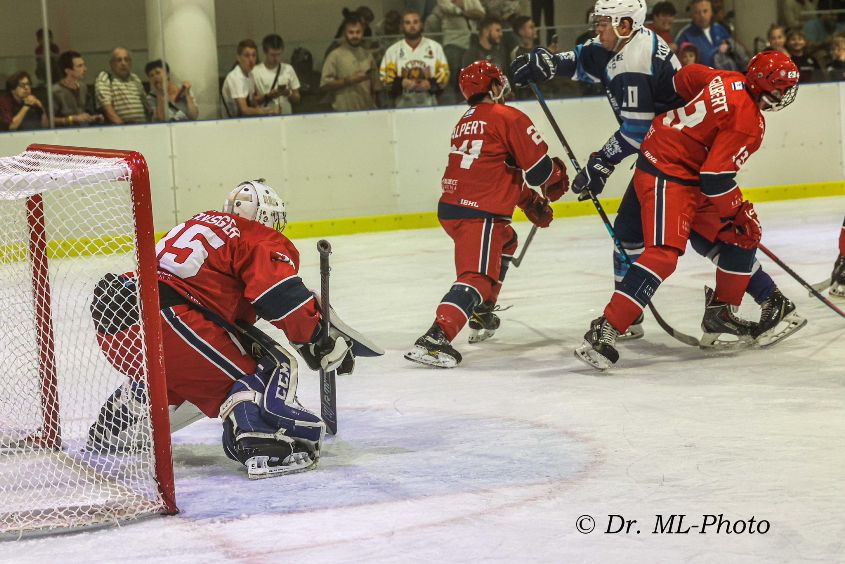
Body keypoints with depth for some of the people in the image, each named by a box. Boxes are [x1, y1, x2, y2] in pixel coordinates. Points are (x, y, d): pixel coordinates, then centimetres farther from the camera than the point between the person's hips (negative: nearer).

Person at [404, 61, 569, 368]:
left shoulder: (465, 123, 21)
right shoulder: (508, 117, -6)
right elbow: (539, 166, -7)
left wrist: (530, 201, 31)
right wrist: (556, 181, 16)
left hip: (449, 208, 9)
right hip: (479, 213, -9)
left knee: (505, 243, 32)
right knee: (476, 277, -15)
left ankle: (482, 315, 35)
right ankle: (435, 339, -31)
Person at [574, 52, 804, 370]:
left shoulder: (726, 80, 4)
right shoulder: (749, 122, -20)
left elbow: (683, 78, 20)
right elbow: (716, 179, -22)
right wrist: (739, 212, -5)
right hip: (666, 178, -11)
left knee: (744, 234, 14)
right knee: (664, 254, -24)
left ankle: (719, 314, 22)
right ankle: (605, 331, -28)